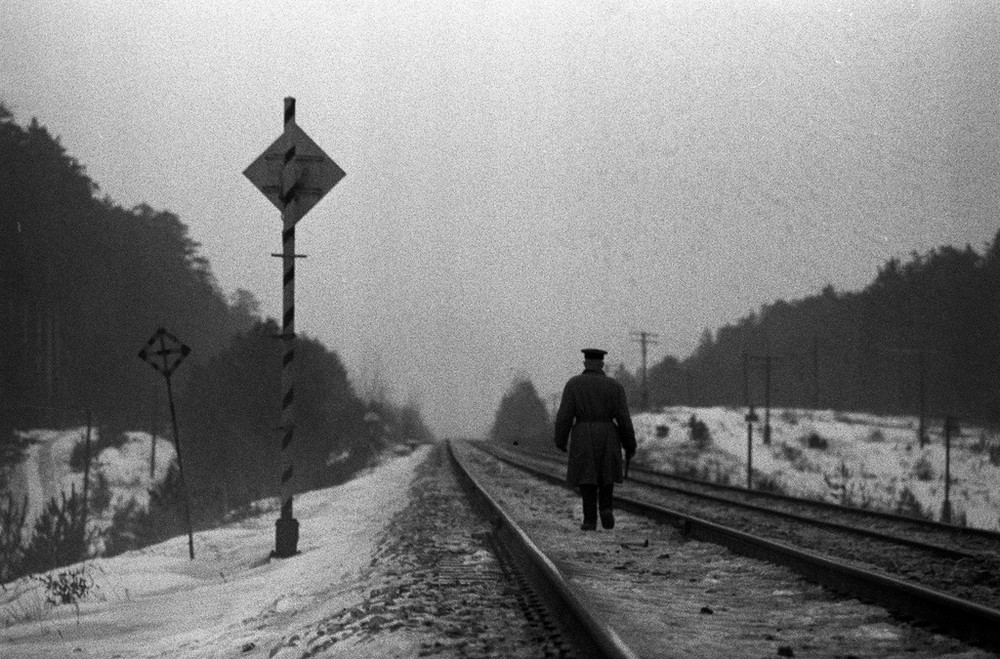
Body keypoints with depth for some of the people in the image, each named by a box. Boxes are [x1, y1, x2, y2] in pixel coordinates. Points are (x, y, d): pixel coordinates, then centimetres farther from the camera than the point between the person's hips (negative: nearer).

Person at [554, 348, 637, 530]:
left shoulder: (574, 384, -4)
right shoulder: (614, 386, -1)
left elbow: (564, 415, -7)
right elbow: (624, 419, -3)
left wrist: (560, 441, 5)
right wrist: (630, 445, 6)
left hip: (583, 438, -1)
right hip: (608, 438, 1)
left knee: (587, 478, 6)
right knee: (605, 477, 17)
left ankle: (590, 520, 2)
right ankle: (606, 509, -2)